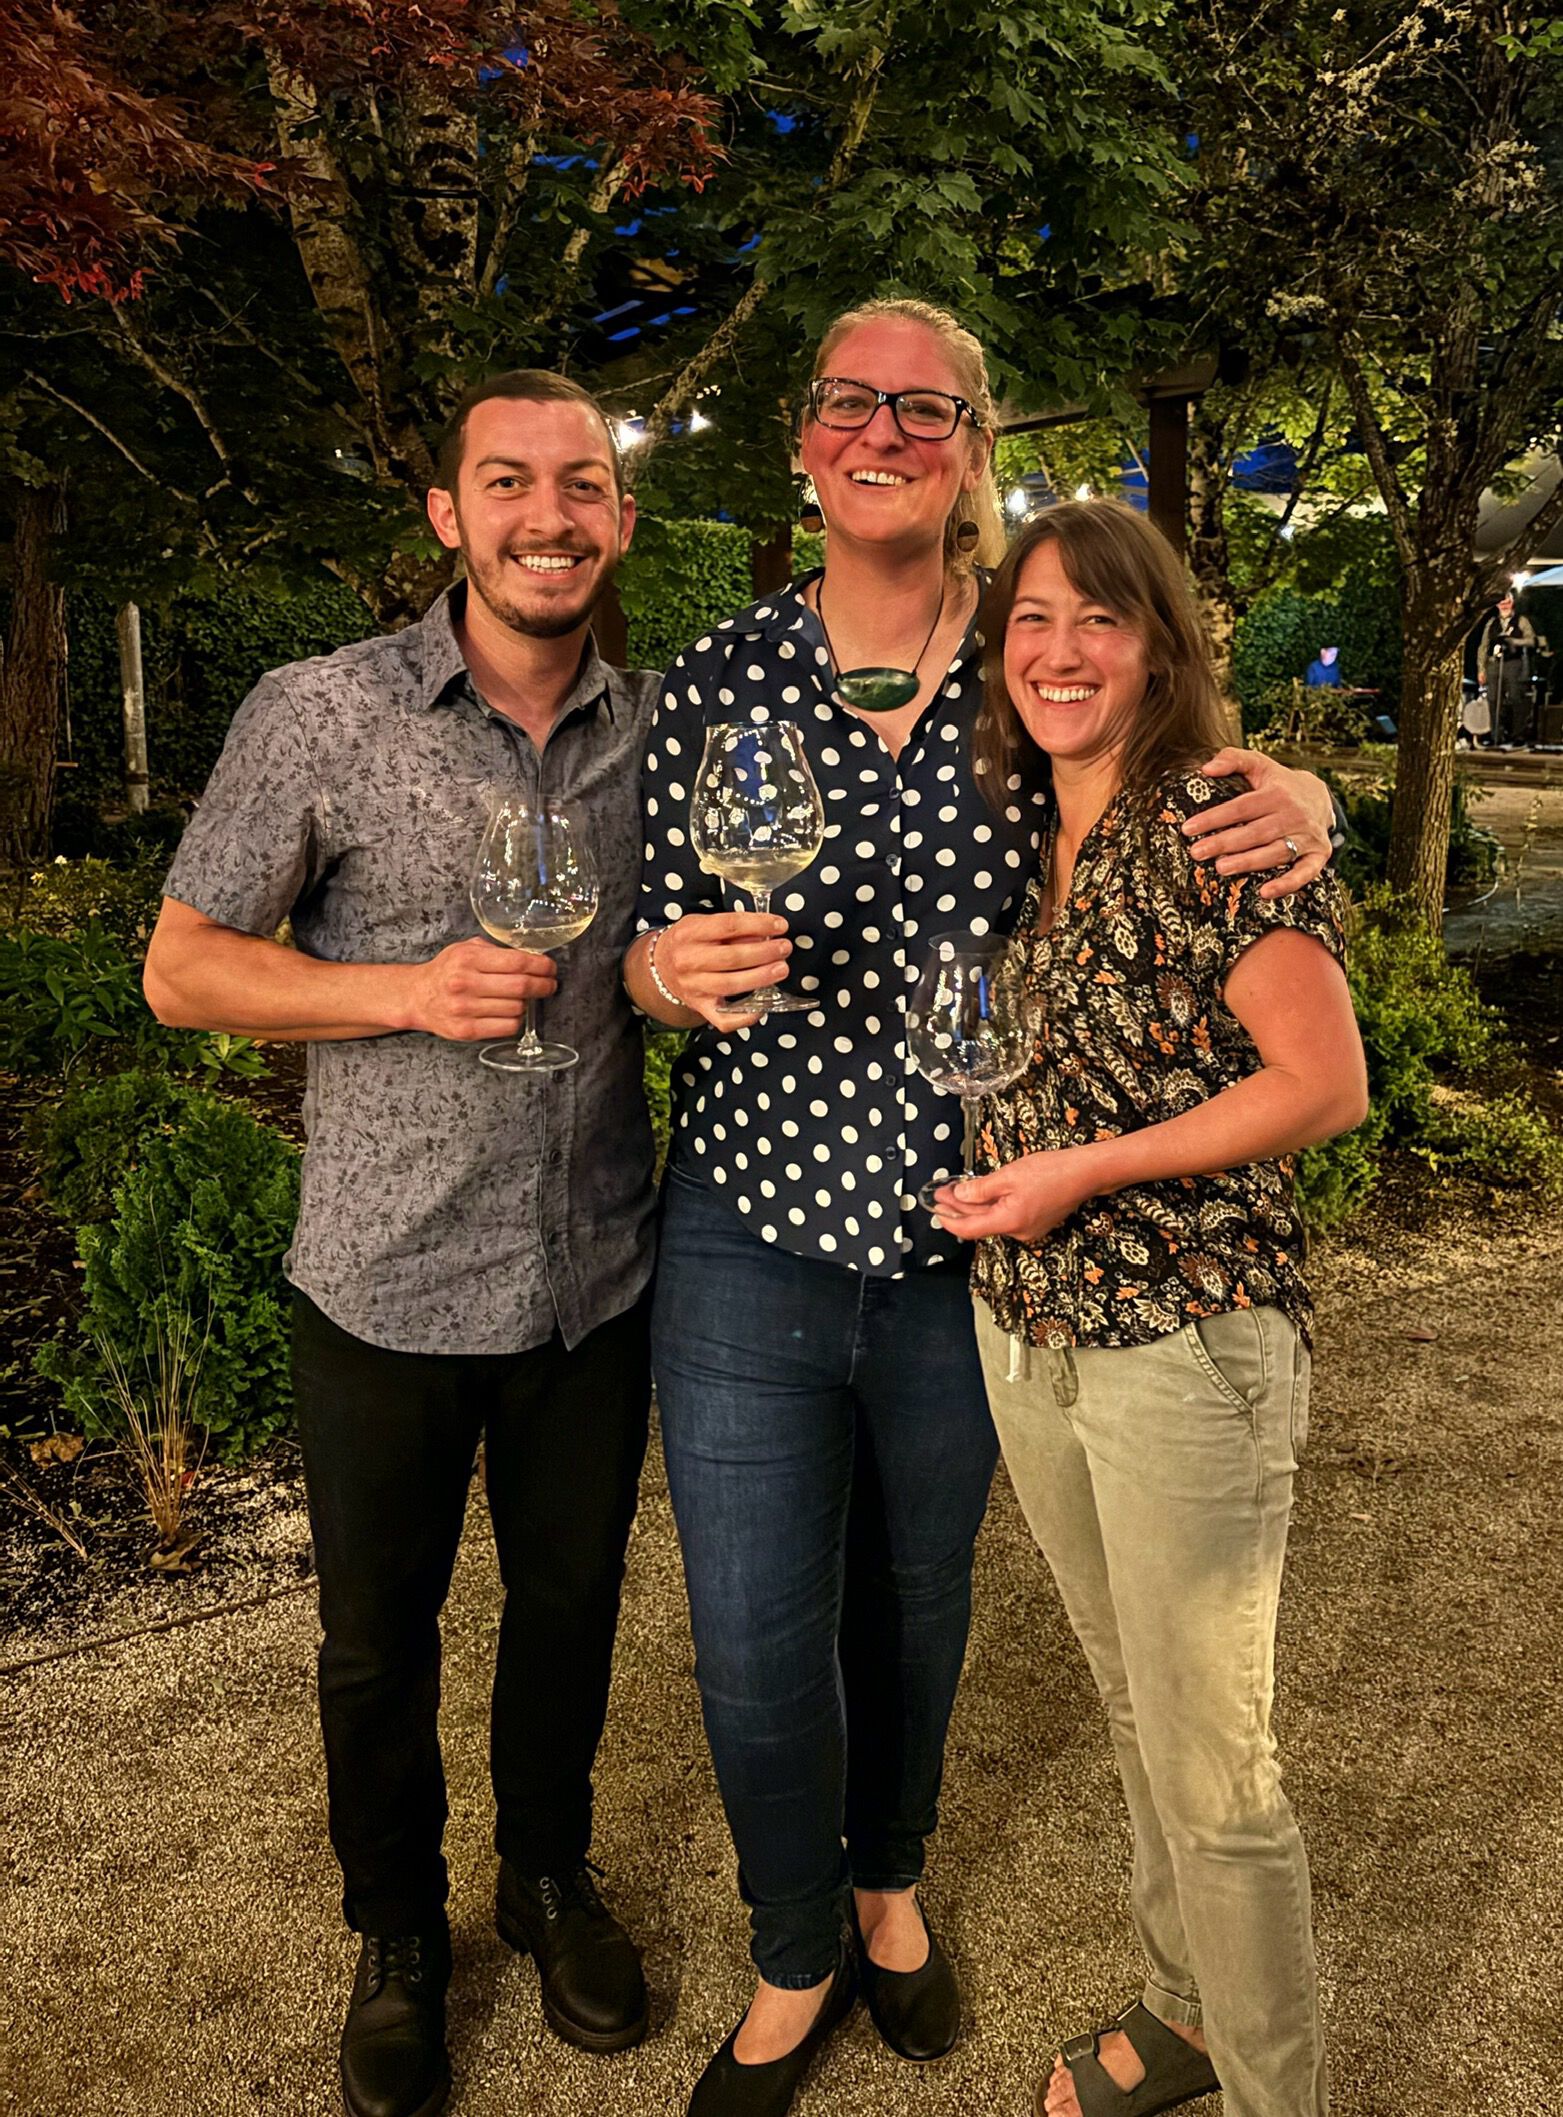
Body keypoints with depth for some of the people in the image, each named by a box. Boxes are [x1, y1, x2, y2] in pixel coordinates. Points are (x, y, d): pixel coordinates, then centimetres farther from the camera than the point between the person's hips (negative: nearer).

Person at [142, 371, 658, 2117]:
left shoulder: (660, 731, 1)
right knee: (379, 1640, 15)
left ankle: (549, 1876, 48)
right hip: (390, 1288, -2)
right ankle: (396, 1935, 42)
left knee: (570, 1604, 20)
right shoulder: (322, 716, -10)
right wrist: (410, 992, -21)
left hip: (596, 1282, 3)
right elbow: (183, 967, -7)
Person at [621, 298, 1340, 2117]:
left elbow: (1203, 791, 9)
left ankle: (890, 1880, 51)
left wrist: (1302, 802, -15)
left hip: (959, 1249, 1)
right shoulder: (718, 678, -3)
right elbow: (650, 966, 1)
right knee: (756, 1646, 6)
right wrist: (675, 967, -23)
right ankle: (796, 1964, 37)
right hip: (752, 1235, 0)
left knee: (917, 1597, 20)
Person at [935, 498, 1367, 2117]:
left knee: (1212, 1774, 6)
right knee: (1132, 1710, 23)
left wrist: (1080, 1172, -18)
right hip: (1024, 1334, 7)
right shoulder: (1014, 839, 8)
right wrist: (991, 1175, 3)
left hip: (1188, 1344, -7)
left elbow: (1325, 1084, -16)